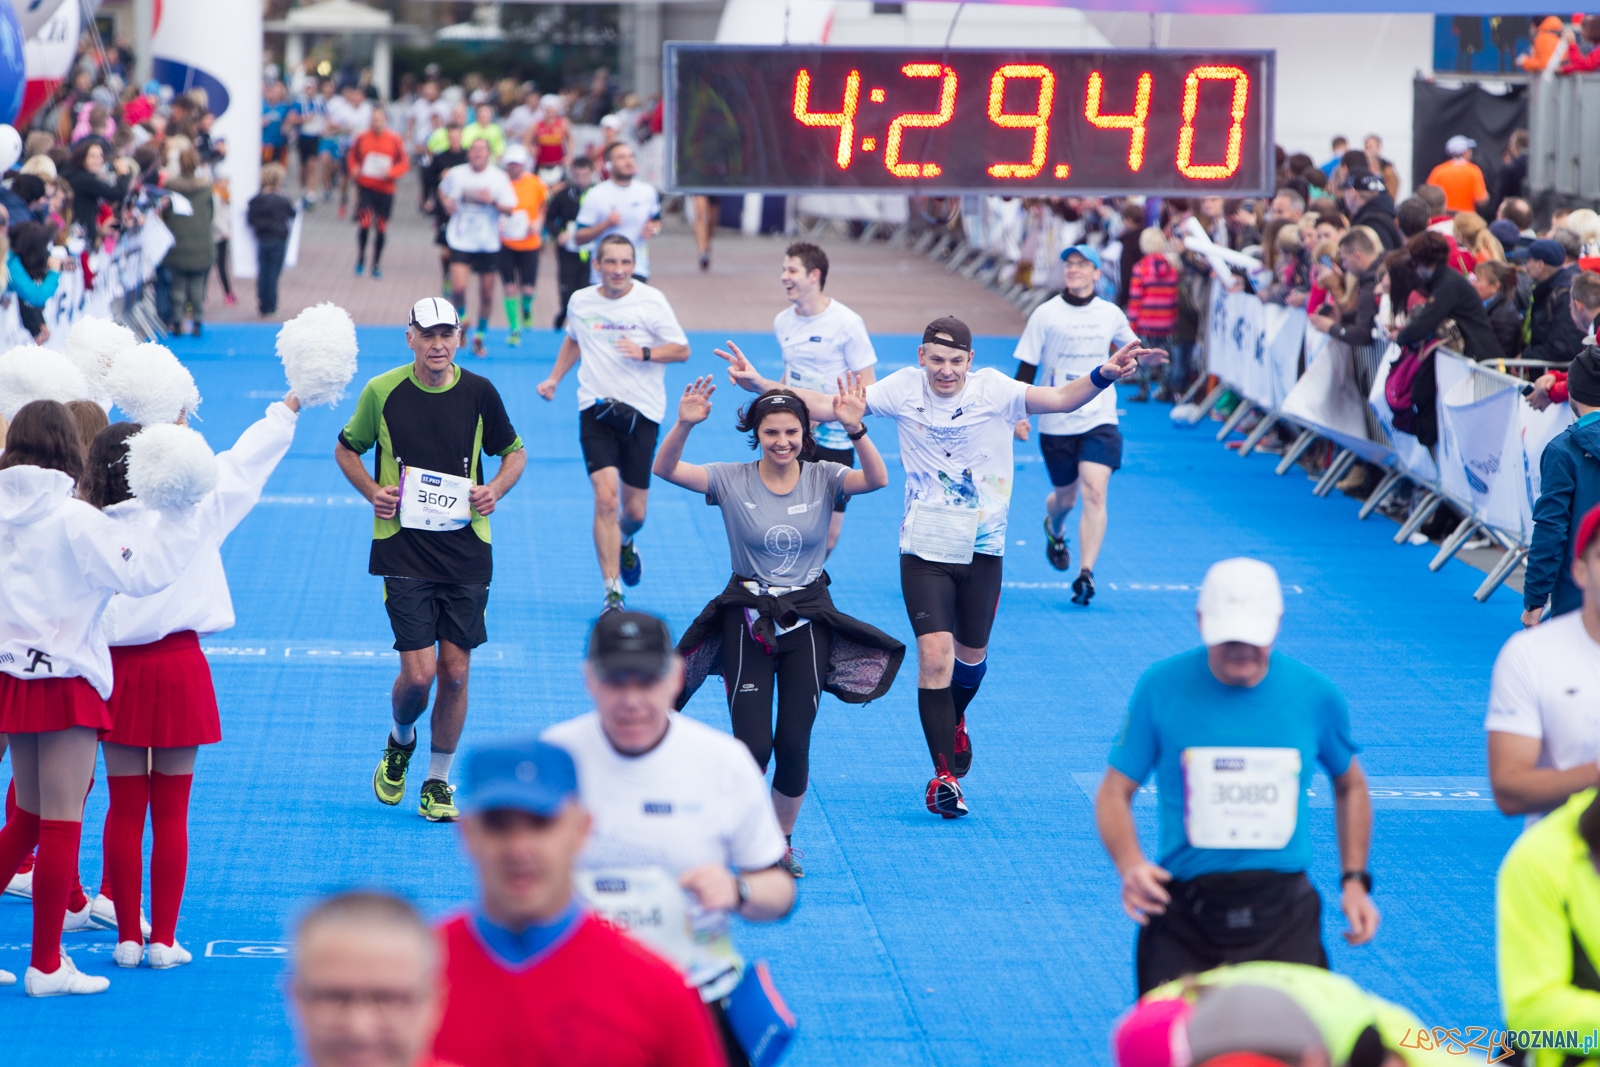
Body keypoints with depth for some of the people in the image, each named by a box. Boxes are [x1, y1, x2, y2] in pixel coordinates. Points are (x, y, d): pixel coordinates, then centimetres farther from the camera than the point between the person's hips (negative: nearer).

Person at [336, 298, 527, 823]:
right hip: (402, 548, -2)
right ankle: (399, 743, 23)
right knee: (419, 672, -10)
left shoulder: (479, 392, 0)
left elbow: (514, 451, 14)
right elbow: (347, 448, 12)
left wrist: (495, 489, -5)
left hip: (467, 548, 2)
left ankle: (438, 782, 18)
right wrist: (373, 491, -5)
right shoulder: (381, 392, -3)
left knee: (456, 671, 2)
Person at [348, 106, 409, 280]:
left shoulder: (394, 139, -4)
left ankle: (376, 264, 21)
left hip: (385, 189, 1)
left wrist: (392, 172, -16)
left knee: (381, 228, 6)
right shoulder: (362, 137, -1)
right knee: (364, 222, -16)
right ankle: (361, 260, 5)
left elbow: (404, 162, 1)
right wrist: (354, 169, -6)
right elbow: (353, 156, 14)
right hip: (365, 187, -1)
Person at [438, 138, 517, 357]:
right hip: (461, 242, -1)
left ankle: (480, 336, 26)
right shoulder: (456, 174, -1)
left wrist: (493, 202, -23)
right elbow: (443, 190, 19)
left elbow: (510, 208, -4)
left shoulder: (499, 177, -4)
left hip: (489, 244, 1)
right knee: (458, 288, -18)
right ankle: (461, 318, 12)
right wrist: (446, 203, -2)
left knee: (487, 294, 7)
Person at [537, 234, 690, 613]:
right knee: (605, 498, -16)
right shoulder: (580, 302, 4)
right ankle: (613, 592, -13)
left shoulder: (651, 300, -5)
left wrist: (644, 352, -19)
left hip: (641, 412, 0)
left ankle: (625, 543, 46)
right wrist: (554, 379, 14)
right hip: (596, 409, 1)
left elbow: (682, 350, -3)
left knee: (634, 511, 7)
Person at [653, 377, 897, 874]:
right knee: (753, 745, -9)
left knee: (794, 747, 0)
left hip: (807, 619, 1)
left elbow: (876, 479, -22)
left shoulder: (822, 478, -3)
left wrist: (856, 429, -39)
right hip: (748, 618, -1)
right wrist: (684, 425, -36)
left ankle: (782, 841, 22)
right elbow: (665, 469, -18)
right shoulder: (732, 480, -5)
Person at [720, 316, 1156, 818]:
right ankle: (944, 775, -9)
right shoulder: (905, 389, -6)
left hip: (982, 549, 1)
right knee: (934, 652, -14)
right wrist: (760, 385, -13)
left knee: (971, 654, 14)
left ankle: (955, 720, 48)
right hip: (925, 548, -1)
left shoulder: (993, 390, -10)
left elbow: (1059, 399, -23)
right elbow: (828, 406, -4)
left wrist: (1105, 375, -41)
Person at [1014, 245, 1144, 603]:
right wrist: (1019, 415, -8)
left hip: (1099, 420, 0)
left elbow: (1132, 348, 21)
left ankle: (1086, 573, -19)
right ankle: (1054, 530, 51)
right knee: (1065, 497, 14)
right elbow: (1026, 370, 0)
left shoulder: (1111, 314, 2)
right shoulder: (1045, 315, -4)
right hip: (1056, 423, 0)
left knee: (1094, 493, -17)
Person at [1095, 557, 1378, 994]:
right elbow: (1114, 792, 0)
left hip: (1283, 912, 1)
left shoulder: (1316, 696, 1)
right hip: (1183, 914, -1)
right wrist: (1130, 865, -18)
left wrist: (1355, 880, 10)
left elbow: (1350, 785, 18)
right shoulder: (1161, 688, -4)